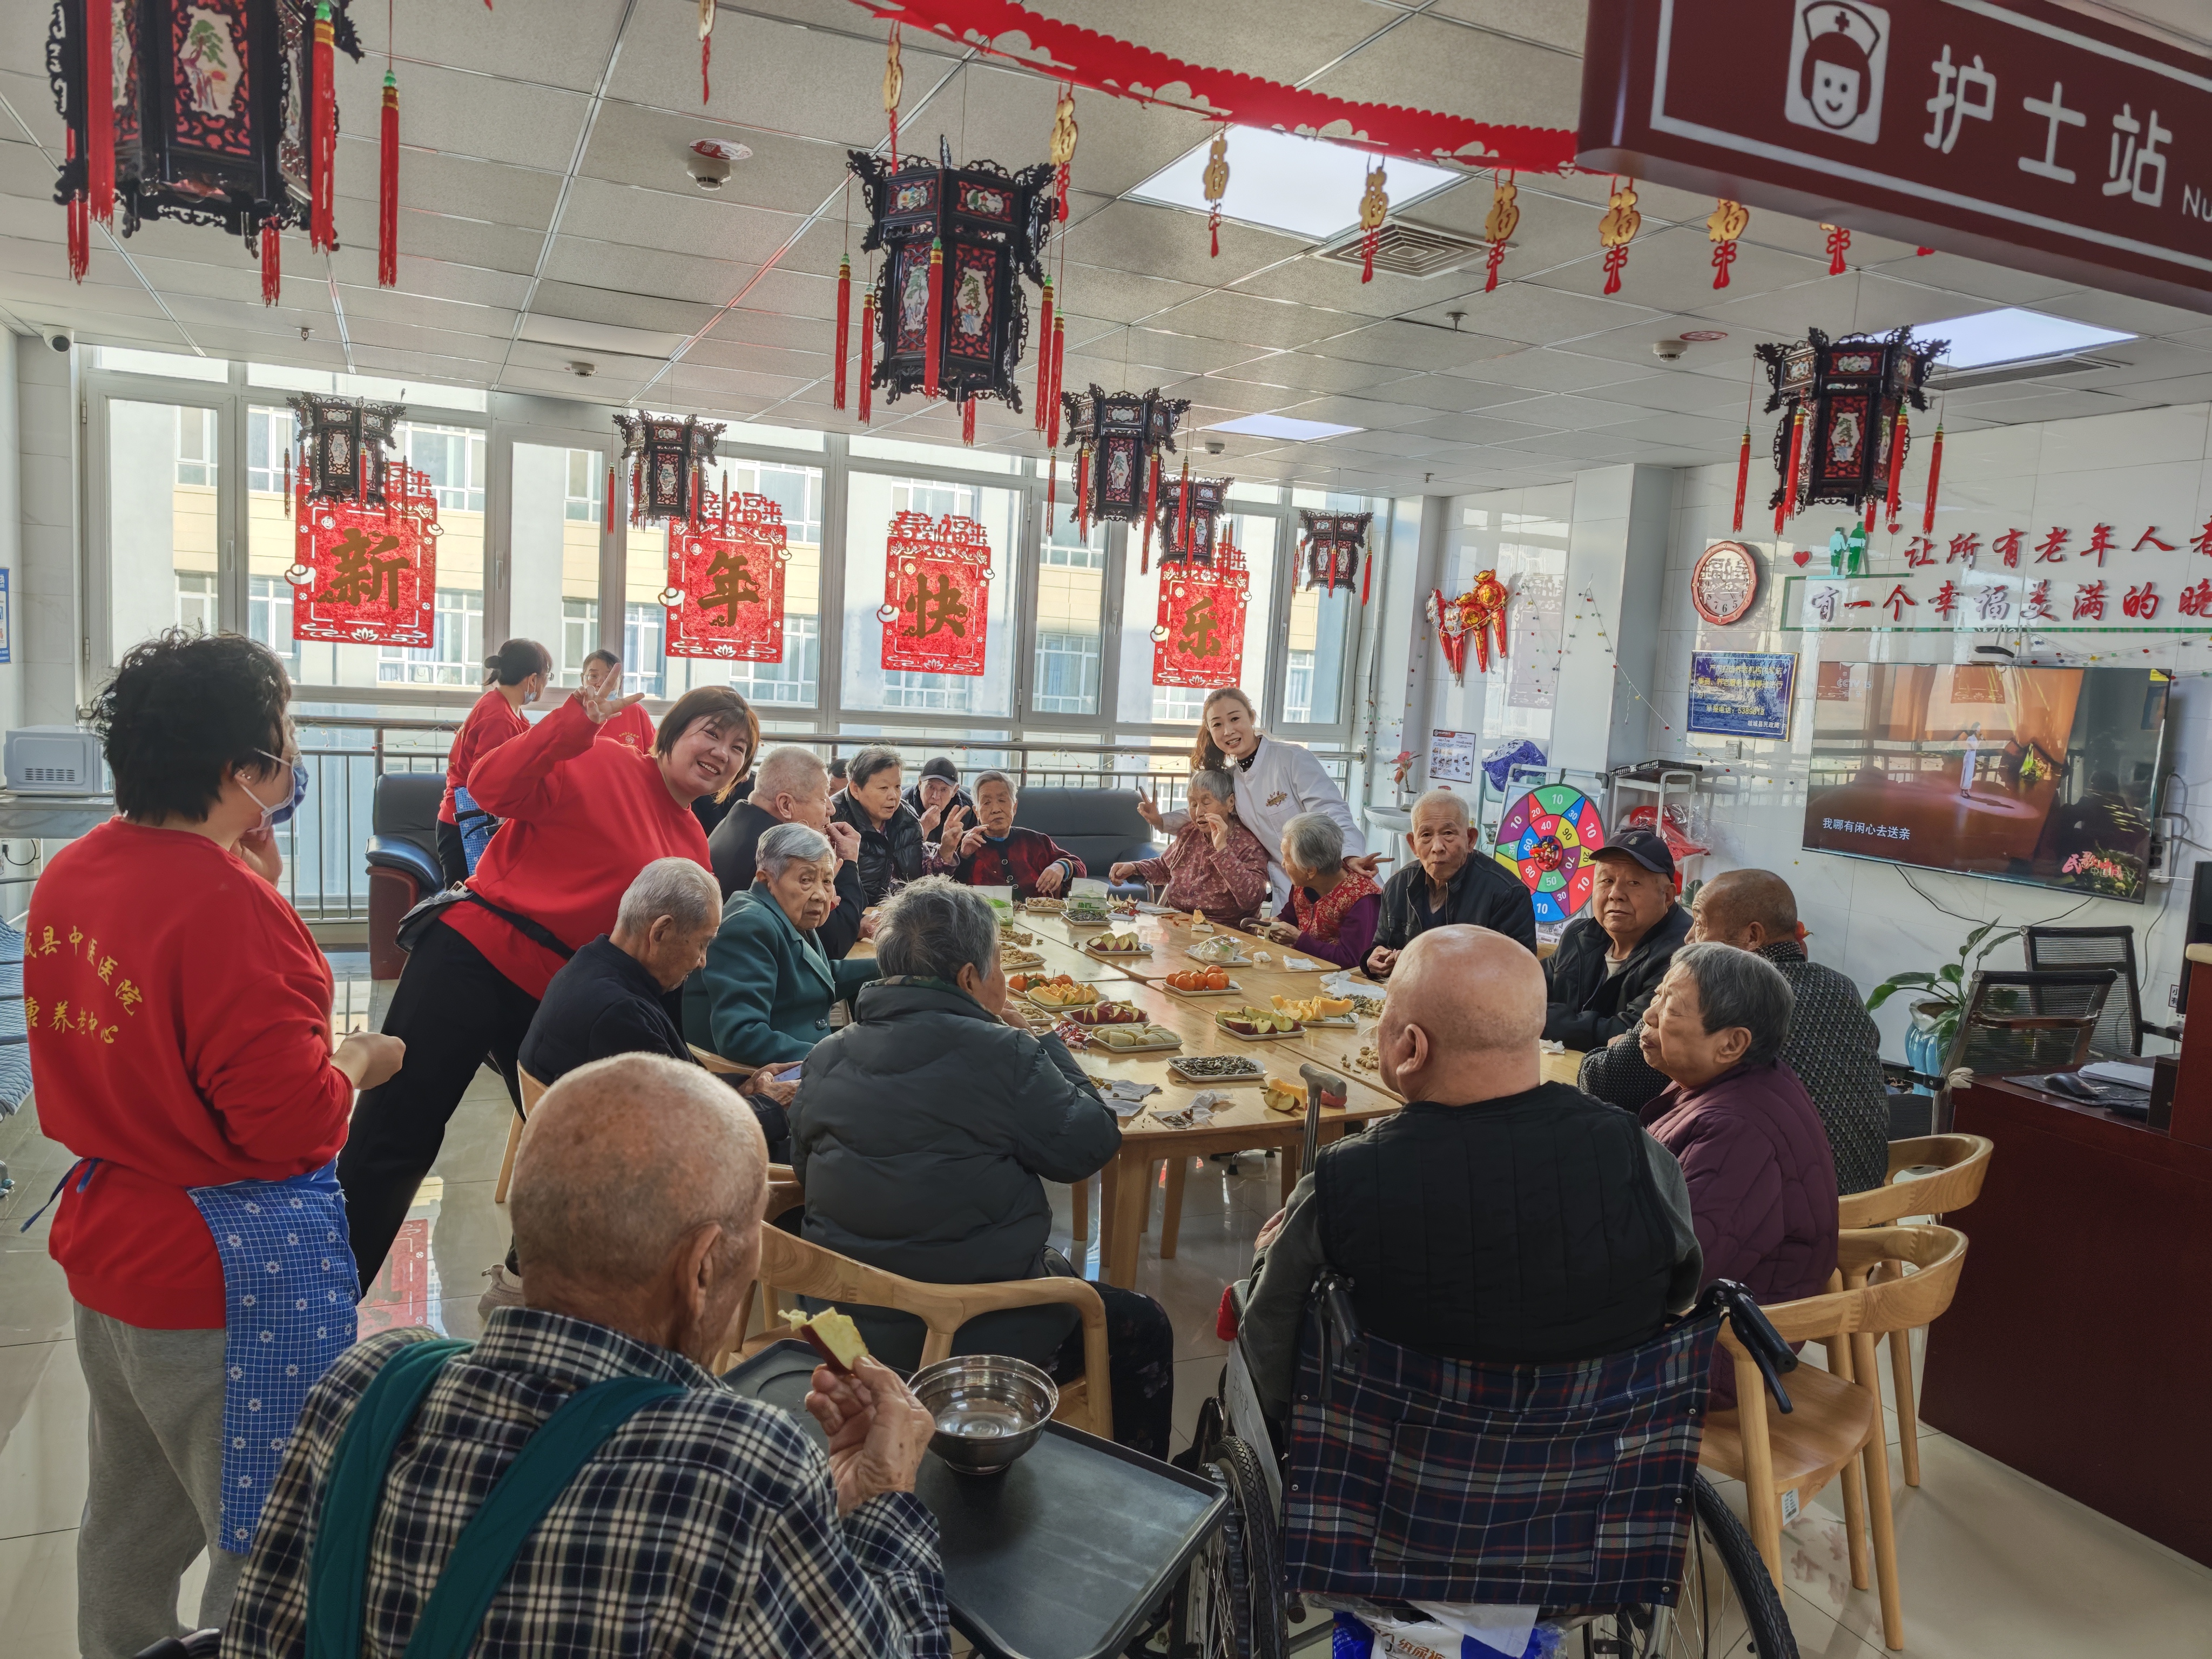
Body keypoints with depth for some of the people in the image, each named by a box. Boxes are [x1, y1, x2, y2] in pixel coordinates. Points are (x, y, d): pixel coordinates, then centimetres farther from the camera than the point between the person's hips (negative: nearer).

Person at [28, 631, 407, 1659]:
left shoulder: (69, 875, 1)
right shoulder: (229, 905, -25)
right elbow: (295, 1124, -25)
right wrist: (358, 1062, -5)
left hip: (104, 1247, 9)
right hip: (229, 1278, -9)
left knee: (131, 1517, 27)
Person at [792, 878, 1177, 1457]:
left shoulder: (823, 1060, -2)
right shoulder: (1002, 1055, -20)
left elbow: (803, 1166, 13)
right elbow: (1090, 1145, -11)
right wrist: (1045, 1046, 2)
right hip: (981, 1339, -7)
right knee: (1143, 1327, 18)